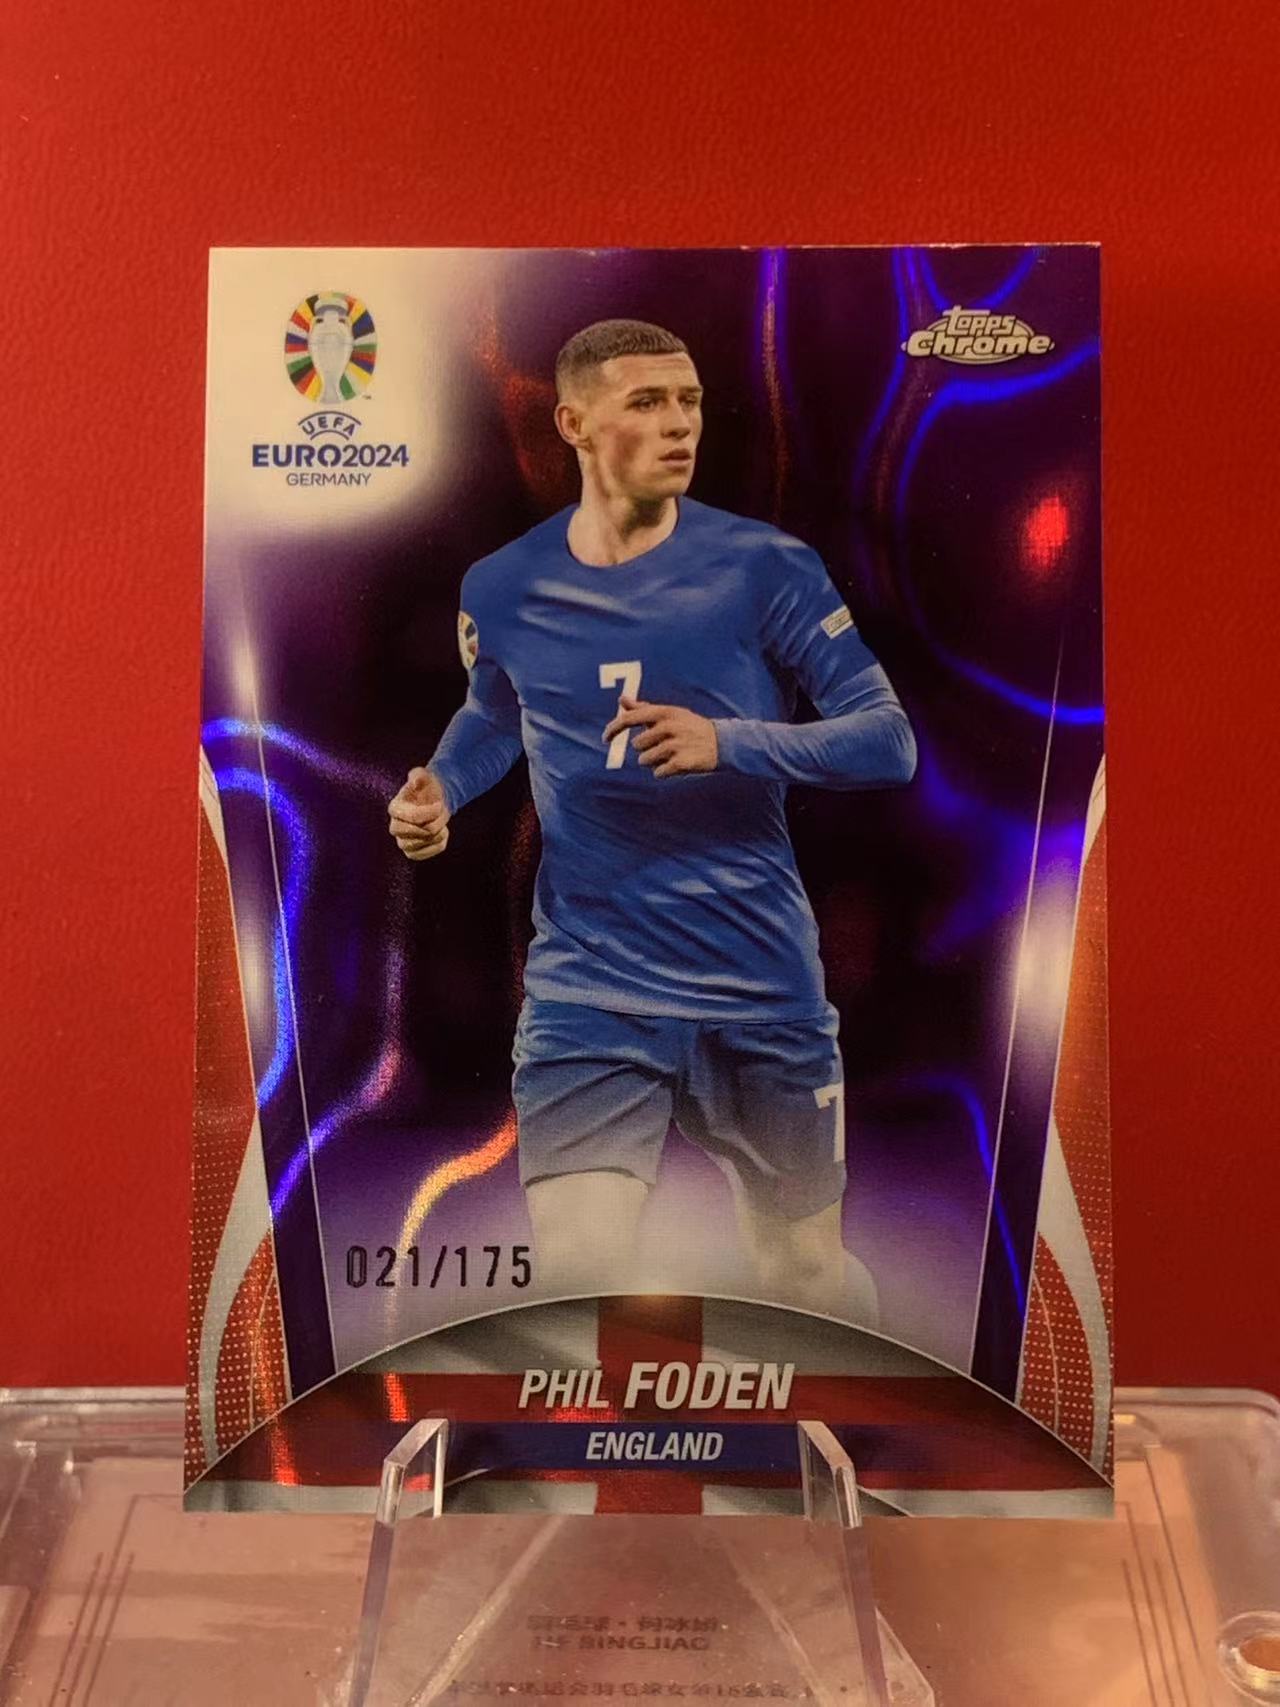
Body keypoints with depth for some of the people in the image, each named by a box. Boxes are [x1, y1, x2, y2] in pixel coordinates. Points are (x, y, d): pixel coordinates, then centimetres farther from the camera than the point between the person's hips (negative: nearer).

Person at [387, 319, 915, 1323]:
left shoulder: (765, 567, -6)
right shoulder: (503, 590, 1)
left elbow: (890, 742, -8)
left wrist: (728, 742, -23)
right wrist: (438, 791, 0)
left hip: (764, 988, 0)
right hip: (588, 992, 1)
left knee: (807, 1272, 17)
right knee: (574, 1271, -13)